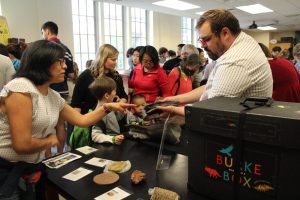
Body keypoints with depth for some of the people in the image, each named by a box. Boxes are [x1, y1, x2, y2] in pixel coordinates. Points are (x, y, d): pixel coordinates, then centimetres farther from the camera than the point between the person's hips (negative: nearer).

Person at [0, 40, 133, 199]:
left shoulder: (53, 96, 5)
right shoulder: (21, 88, -22)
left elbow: (81, 120, 10)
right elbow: (22, 145, -27)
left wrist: (107, 107, 0)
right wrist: (50, 140, -9)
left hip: (31, 168, 8)